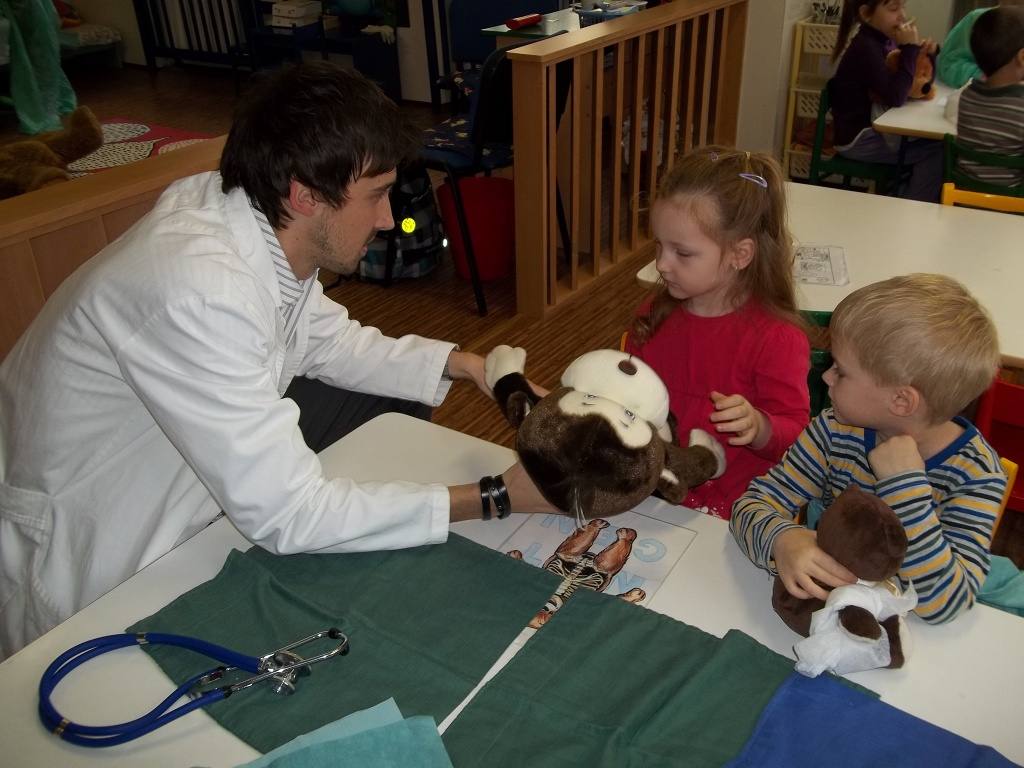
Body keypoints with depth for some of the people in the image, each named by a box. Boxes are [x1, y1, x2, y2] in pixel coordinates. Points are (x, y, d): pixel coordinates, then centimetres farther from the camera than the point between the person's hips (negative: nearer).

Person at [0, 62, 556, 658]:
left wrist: (461, 363, -7)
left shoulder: (254, 222, -12)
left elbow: (330, 341, 6)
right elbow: (289, 516, -34)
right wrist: (497, 497, -30)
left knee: (390, 396, 6)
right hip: (91, 560, -8)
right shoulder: (200, 291, -37)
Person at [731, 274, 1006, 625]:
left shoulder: (975, 474, -16)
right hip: (825, 593, 2)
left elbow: (943, 604, -22)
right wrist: (782, 541, -32)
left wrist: (905, 485, -30)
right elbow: (753, 504, -11)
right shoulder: (836, 431, -9)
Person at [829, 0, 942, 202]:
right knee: (939, 149, -14)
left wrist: (927, 55, -5)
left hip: (877, 130, 9)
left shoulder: (886, 40, 8)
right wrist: (910, 48, -21)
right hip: (858, 139, -9)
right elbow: (896, 97, -26)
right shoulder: (864, 48, -17)